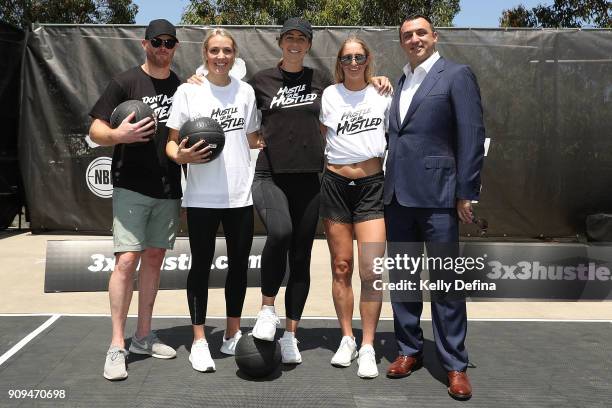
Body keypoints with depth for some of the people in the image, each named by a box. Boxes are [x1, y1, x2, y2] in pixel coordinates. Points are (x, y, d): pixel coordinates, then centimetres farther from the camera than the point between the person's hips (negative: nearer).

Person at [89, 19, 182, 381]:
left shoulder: (183, 87, 11)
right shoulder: (125, 82, -1)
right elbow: (96, 131, -3)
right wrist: (118, 135, -23)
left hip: (169, 189, 5)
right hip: (132, 187, -4)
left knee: (154, 258, 10)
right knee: (127, 260, -10)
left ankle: (144, 336, 21)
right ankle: (117, 347, -1)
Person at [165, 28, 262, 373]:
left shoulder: (246, 91, 8)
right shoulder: (188, 91, 0)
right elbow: (172, 141, 0)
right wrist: (181, 156, -20)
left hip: (241, 195, 3)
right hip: (202, 197, -3)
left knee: (239, 263, 9)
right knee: (201, 264, 3)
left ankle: (233, 335, 26)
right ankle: (199, 340, 16)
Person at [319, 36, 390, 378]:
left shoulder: (383, 95, 5)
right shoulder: (329, 95, 5)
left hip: (372, 186, -1)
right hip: (336, 184, 1)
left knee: (371, 271, -9)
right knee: (341, 267, 7)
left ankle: (368, 347, 4)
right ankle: (347, 339, 21)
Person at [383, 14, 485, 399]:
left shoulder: (457, 75, -2)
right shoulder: (402, 81, 18)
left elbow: (472, 135, -8)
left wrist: (466, 193, -12)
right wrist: (389, 186, 11)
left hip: (436, 194, -6)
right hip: (397, 195, 7)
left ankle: (455, 365, 11)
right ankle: (410, 350, 26)